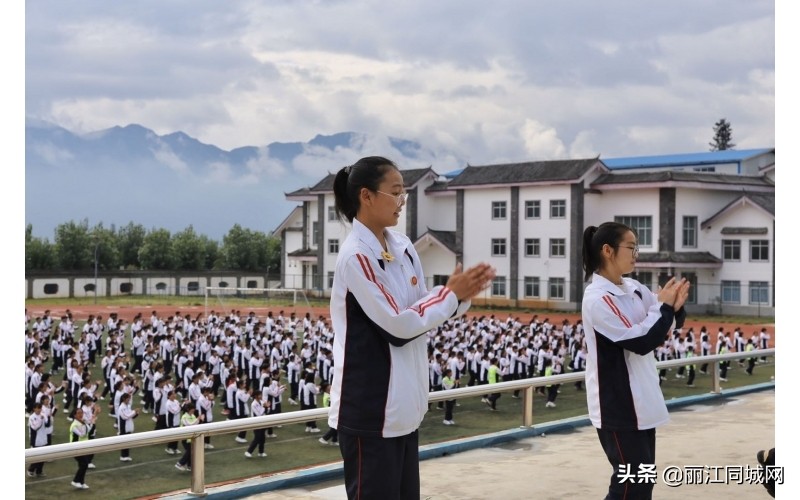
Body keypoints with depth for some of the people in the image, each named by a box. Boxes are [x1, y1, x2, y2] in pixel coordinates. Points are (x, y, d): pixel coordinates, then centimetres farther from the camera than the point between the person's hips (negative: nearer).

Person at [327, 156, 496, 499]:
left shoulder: (402, 247, 7)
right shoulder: (356, 255, -18)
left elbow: (423, 313, 10)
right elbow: (399, 324, -19)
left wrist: (459, 295, -7)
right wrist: (452, 294, -11)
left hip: (404, 403, 9)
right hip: (369, 407, -8)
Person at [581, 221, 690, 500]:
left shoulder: (634, 289, 4)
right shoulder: (597, 299, -19)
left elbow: (666, 328, 14)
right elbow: (641, 341, -22)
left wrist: (675, 307, -6)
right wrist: (663, 305, -12)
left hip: (642, 402, 8)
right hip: (617, 407, -8)